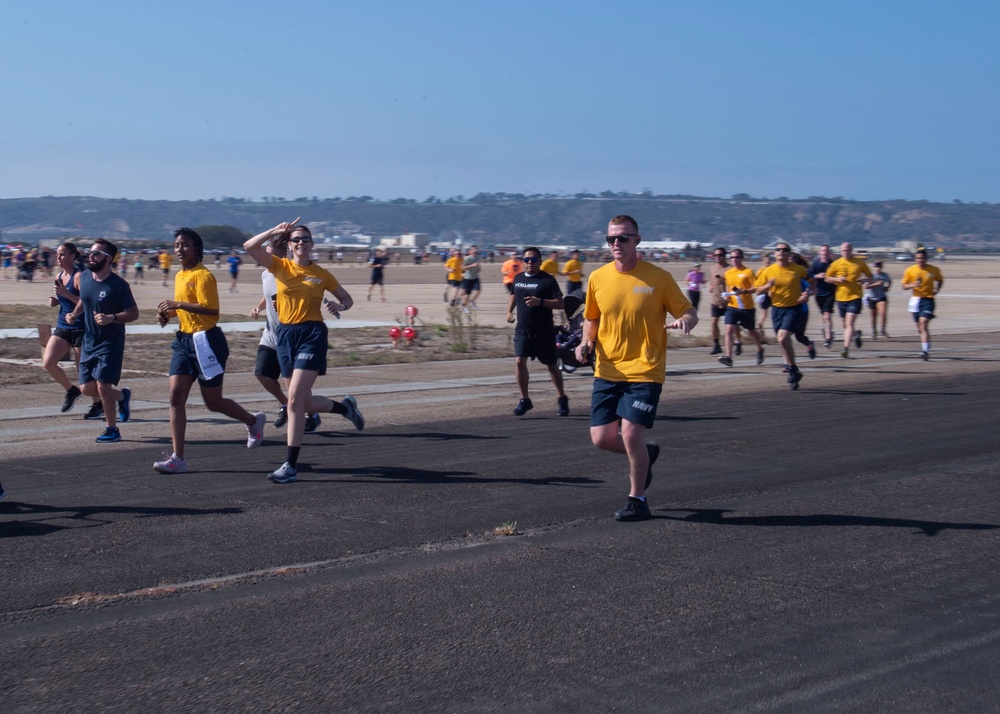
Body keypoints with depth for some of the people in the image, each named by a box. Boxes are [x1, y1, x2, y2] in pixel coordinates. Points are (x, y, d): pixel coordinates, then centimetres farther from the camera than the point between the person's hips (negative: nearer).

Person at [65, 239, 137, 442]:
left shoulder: (118, 285, -16)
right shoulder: (82, 278, 2)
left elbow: (134, 313, -12)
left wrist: (111, 318, -28)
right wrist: (74, 314, 5)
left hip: (110, 342, -7)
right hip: (89, 341, 7)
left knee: (102, 386, -11)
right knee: (87, 388, 7)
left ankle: (112, 429, 7)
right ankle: (122, 396, 34)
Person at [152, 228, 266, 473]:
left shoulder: (203, 276, -13)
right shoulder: (179, 276, 15)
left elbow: (211, 309, -24)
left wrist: (178, 304, -24)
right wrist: (167, 314, 8)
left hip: (206, 340, -8)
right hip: (184, 340, 8)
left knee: (213, 402, 3)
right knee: (176, 396, -4)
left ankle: (253, 421, 32)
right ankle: (178, 458, -4)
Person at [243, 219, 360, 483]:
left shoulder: (321, 274, 3)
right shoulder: (280, 266, 5)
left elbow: (347, 298, 14)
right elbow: (250, 246, -6)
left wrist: (339, 306, -8)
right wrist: (277, 231, -12)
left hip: (312, 335, -4)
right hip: (285, 334, 4)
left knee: (295, 400, -13)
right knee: (306, 403, 10)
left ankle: (291, 466, -9)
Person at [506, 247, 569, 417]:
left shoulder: (547, 280, -9)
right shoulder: (518, 278, 7)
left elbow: (560, 303, -13)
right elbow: (513, 295, 26)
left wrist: (540, 302, -26)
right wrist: (509, 310, 8)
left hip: (544, 331, -3)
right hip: (523, 329, 3)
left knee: (552, 365, 8)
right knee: (519, 361, -12)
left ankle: (562, 399, 26)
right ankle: (525, 400, 1)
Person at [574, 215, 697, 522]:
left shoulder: (658, 278, -6)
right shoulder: (598, 278, 5)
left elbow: (689, 311, 0)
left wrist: (685, 321, -24)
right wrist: (587, 341, -2)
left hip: (644, 371, -4)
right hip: (607, 370, 4)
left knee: (631, 434, -12)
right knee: (601, 437, 1)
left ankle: (637, 500, 8)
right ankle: (646, 454, 33)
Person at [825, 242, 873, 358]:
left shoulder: (860, 263, 2)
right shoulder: (836, 264, 3)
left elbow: (870, 276, 13)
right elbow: (827, 278, 9)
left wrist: (864, 280, -10)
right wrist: (837, 279, -11)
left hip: (855, 297, -3)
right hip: (841, 297, 3)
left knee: (850, 323, -15)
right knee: (845, 324, 13)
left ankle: (846, 348, -17)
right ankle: (856, 334, 46)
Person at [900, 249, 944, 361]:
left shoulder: (934, 270, -1)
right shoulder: (910, 270, 0)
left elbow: (940, 280, 18)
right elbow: (903, 285, 5)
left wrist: (937, 289, -1)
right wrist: (912, 285, -15)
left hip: (928, 300, -3)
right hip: (916, 300, 3)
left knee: (923, 324, -19)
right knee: (919, 327, 11)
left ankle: (925, 350, -23)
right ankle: (926, 346, 35)